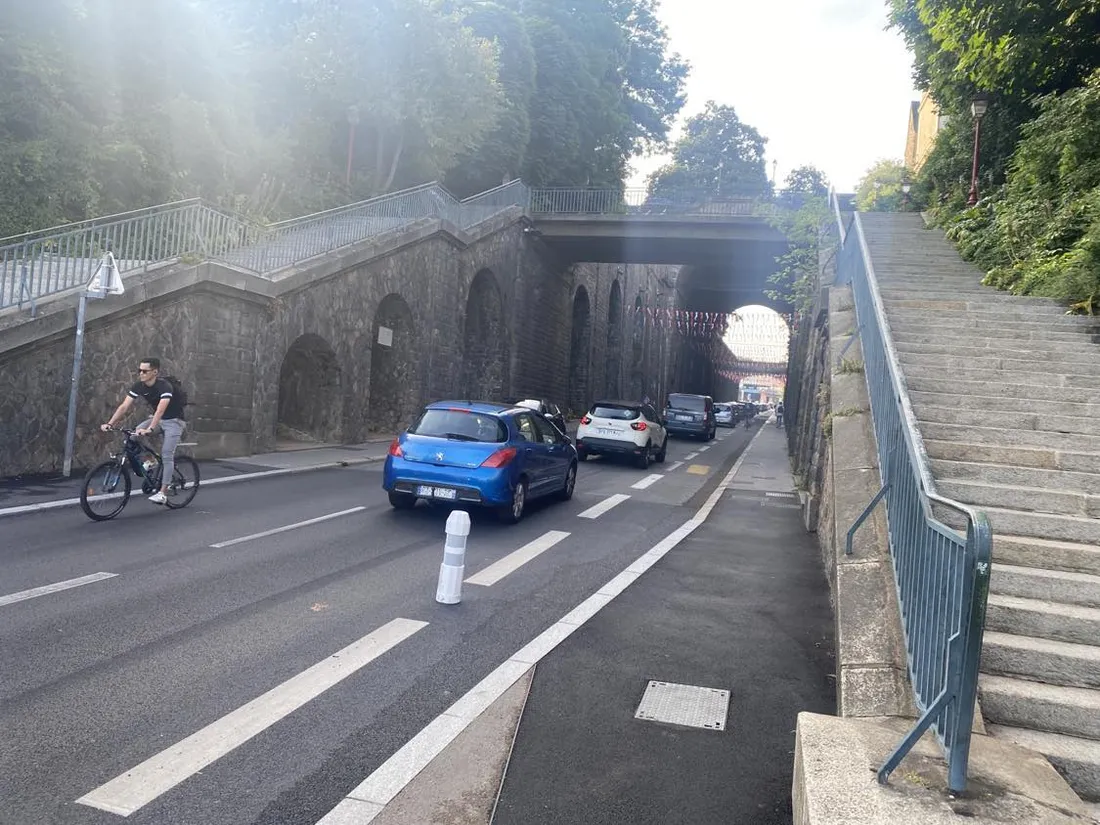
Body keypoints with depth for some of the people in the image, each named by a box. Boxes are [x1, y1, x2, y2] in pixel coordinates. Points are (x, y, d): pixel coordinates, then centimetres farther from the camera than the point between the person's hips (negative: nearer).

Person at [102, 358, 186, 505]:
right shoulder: (139, 386, -9)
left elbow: (160, 409, -40)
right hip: (157, 419, 7)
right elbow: (124, 406, -13)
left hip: (174, 421, -7)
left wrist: (150, 429, -53)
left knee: (166, 455, -16)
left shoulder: (164, 386, -28)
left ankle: (163, 493, -14)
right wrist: (109, 424, -25)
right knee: (134, 434, -15)